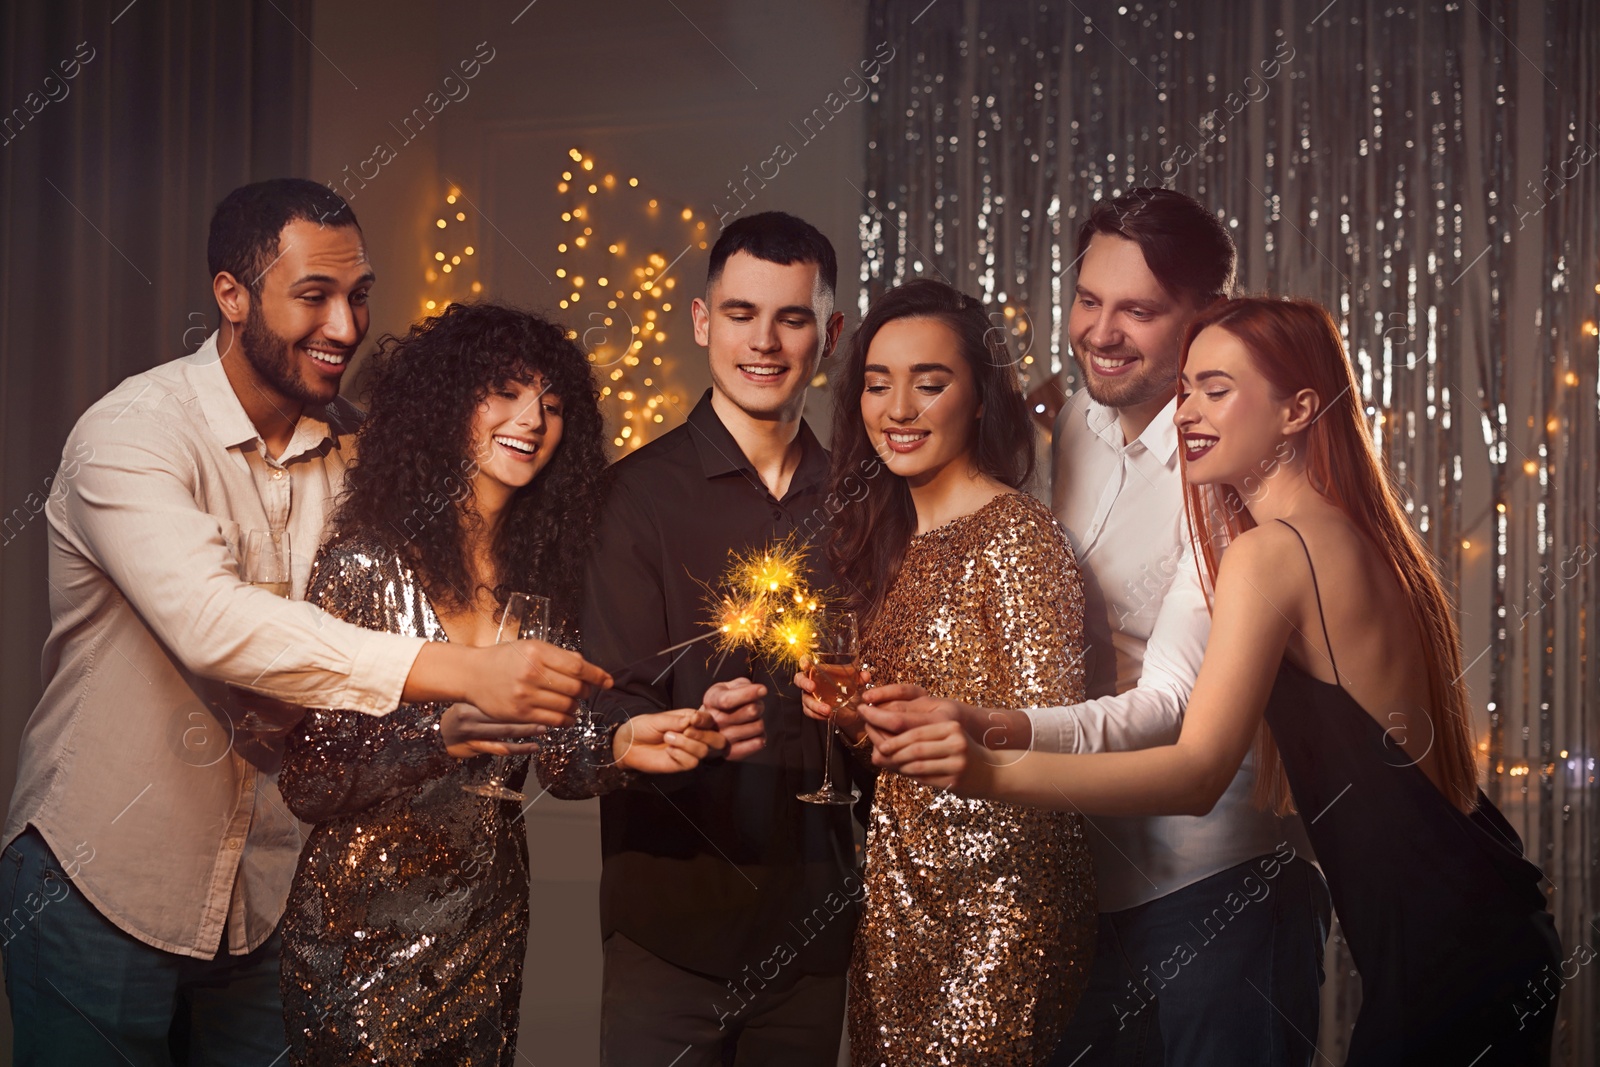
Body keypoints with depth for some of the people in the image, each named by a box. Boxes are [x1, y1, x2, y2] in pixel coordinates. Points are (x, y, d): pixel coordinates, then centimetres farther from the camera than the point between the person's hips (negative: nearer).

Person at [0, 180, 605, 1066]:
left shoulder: (351, 445, 3)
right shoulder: (132, 435, -18)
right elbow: (211, 621, -35)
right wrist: (457, 672, -43)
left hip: (266, 894, 5)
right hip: (101, 887, -5)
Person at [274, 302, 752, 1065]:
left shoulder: (540, 574, 1)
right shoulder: (366, 563, -15)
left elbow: (557, 759, 3)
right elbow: (308, 782, -17)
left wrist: (621, 747, -17)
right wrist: (442, 738, -32)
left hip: (487, 929, 5)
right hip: (364, 938, -5)